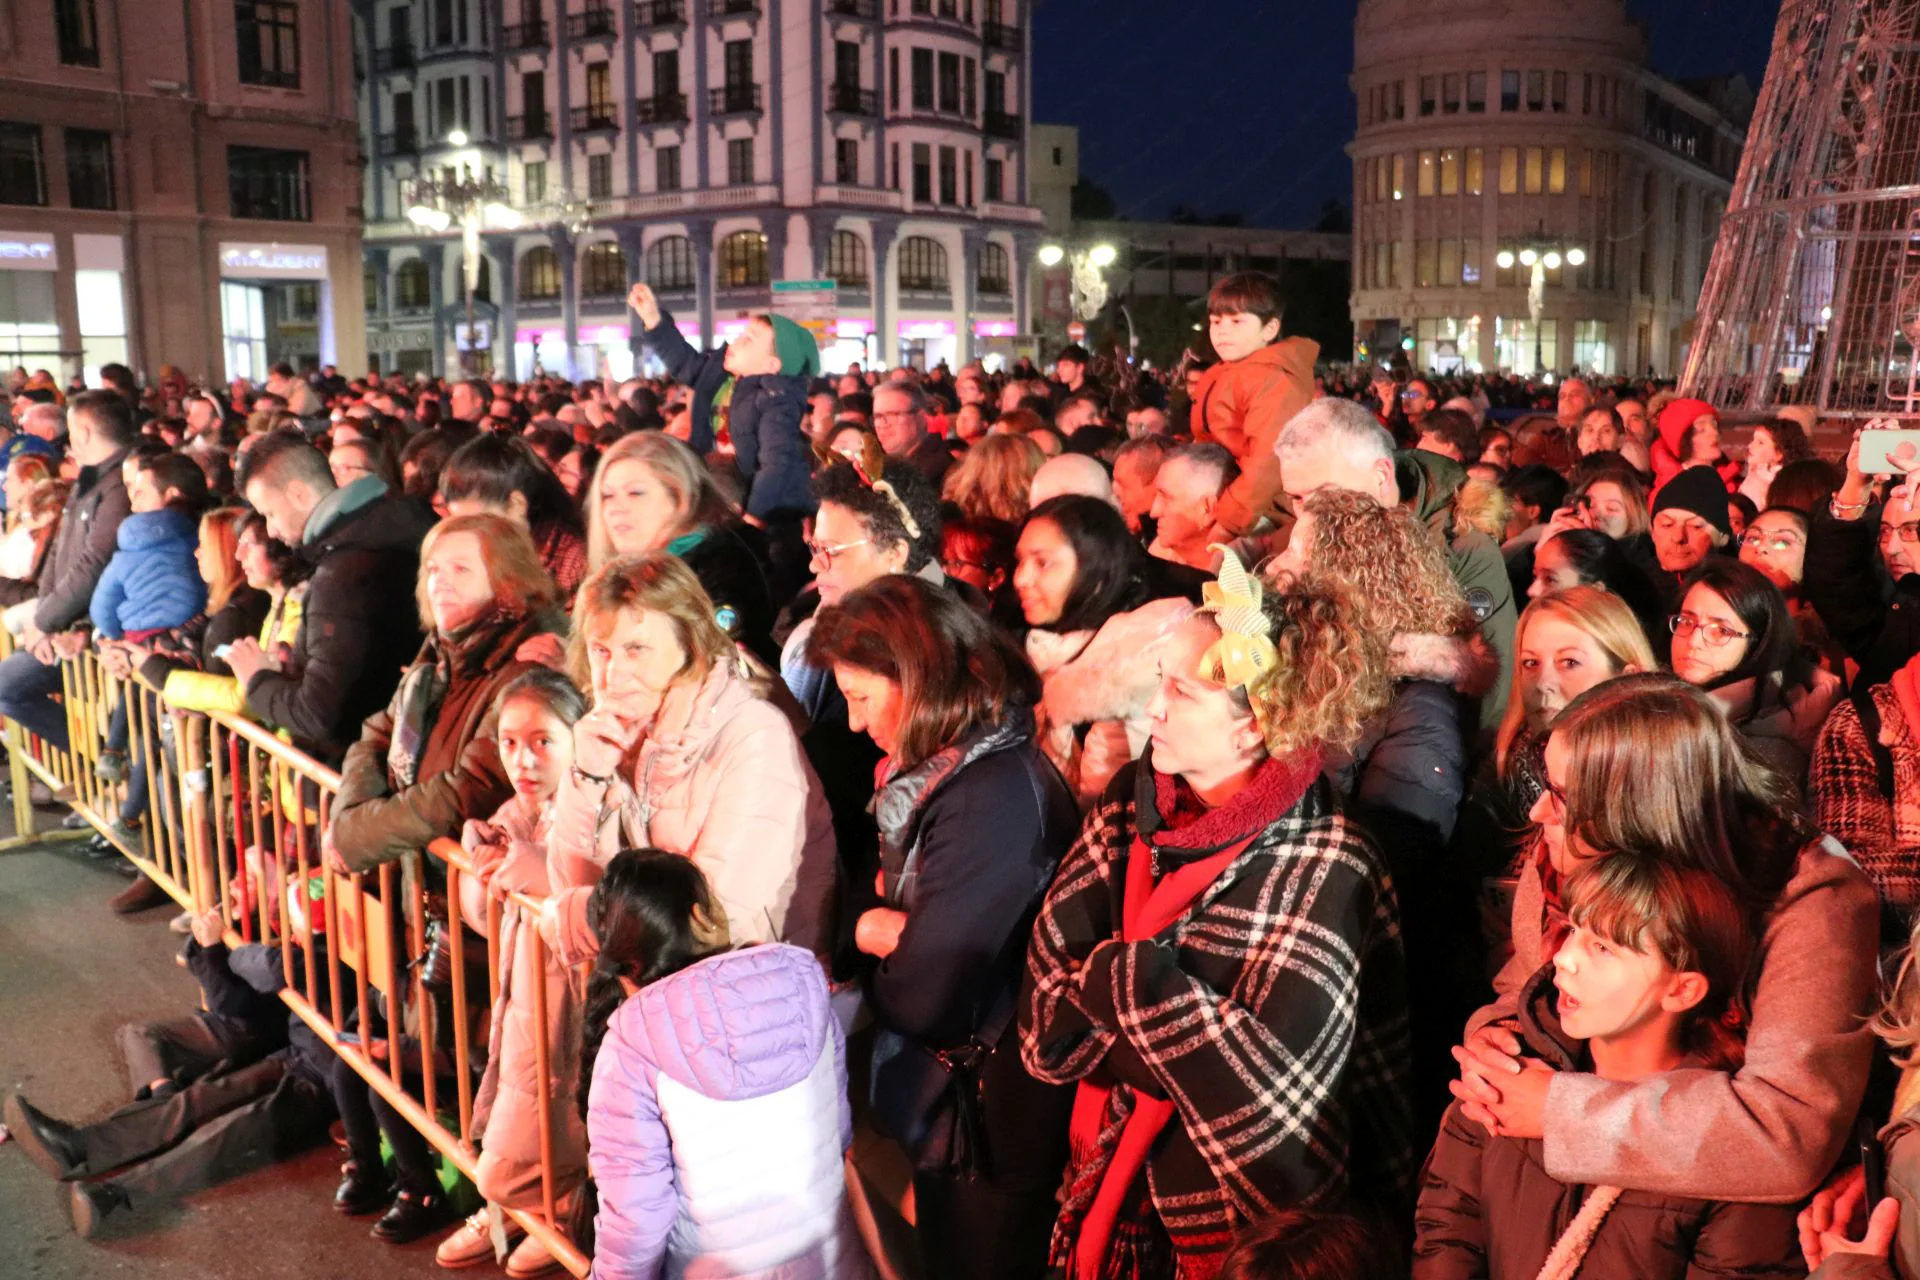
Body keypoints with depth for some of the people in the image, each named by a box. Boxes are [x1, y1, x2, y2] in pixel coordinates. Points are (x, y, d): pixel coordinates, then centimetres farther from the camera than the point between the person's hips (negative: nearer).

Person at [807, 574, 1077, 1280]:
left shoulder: (997, 797, -28)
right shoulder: (941, 766, 2)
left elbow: (922, 1000, -27)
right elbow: (896, 900, 8)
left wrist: (871, 935, -7)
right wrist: (880, 925, -14)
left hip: (989, 1125, -8)